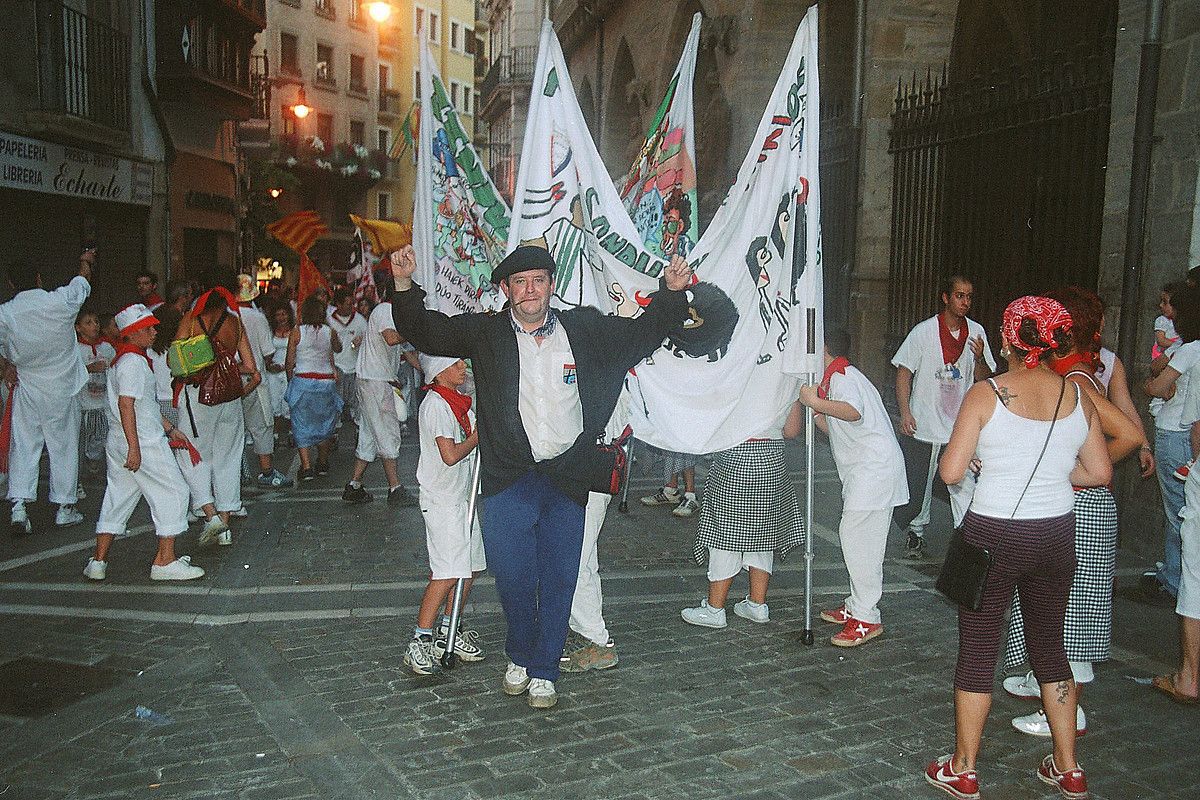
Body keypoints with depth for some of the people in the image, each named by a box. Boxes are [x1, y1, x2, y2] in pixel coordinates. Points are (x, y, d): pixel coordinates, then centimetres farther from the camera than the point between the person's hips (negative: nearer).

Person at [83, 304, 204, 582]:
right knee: (172, 494, -2)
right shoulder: (134, 362, -14)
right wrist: (134, 447, -25)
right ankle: (165, 561, 1)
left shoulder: (123, 360, 18)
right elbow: (126, 404, -22)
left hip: (118, 443, 10)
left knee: (118, 498, 14)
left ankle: (98, 561, 17)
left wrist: (169, 428, 29)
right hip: (143, 442, -10)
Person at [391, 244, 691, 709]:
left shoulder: (585, 330, 8)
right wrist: (404, 286, -14)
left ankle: (544, 670, 24)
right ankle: (519, 657, 28)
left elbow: (643, 332, 17)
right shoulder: (485, 332, 4)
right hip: (509, 479, -1)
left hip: (567, 478, 1)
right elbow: (425, 332, 1)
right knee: (512, 575, 2)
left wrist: (671, 292, 3)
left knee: (559, 579, 7)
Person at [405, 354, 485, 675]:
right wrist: (477, 437, -8)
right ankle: (420, 642, -4)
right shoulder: (435, 405, -16)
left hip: (462, 495, 10)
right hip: (442, 500, -10)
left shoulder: (459, 401, 14)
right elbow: (450, 455, -23)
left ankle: (449, 634, 24)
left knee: (470, 567, 12)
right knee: (449, 572, -13)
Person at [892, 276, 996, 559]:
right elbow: (904, 371, -3)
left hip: (961, 427, 2)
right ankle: (916, 532, 32)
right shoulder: (924, 331, -5)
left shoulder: (976, 332, 4)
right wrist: (905, 412, -12)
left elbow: (984, 380, 8)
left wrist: (980, 358, -14)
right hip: (925, 426, -1)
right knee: (920, 485, 11)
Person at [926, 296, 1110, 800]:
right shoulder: (1077, 397, -1)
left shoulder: (985, 395, -13)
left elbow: (950, 472, -14)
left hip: (992, 536, -4)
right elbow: (1100, 473, 3)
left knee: (977, 650, 7)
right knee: (1049, 645, 20)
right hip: (1056, 537, 4)